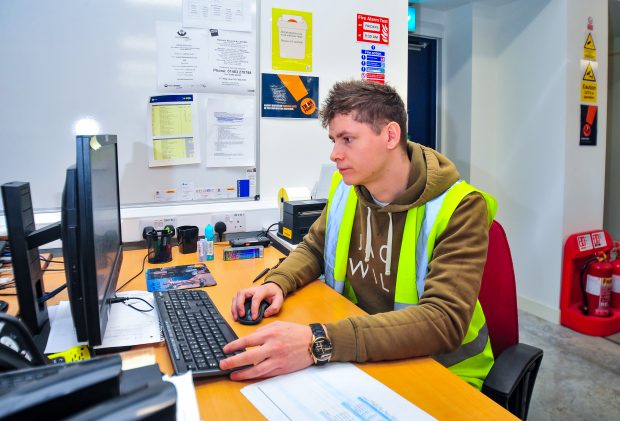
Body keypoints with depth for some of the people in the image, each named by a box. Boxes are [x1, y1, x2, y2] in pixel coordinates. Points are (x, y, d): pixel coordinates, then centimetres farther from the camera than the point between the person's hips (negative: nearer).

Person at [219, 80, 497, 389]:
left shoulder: (460, 208, -20)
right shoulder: (346, 187, -3)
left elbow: (445, 320, -31)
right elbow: (314, 248, 12)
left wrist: (320, 343, -43)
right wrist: (277, 283, -10)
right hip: (357, 355, 5)